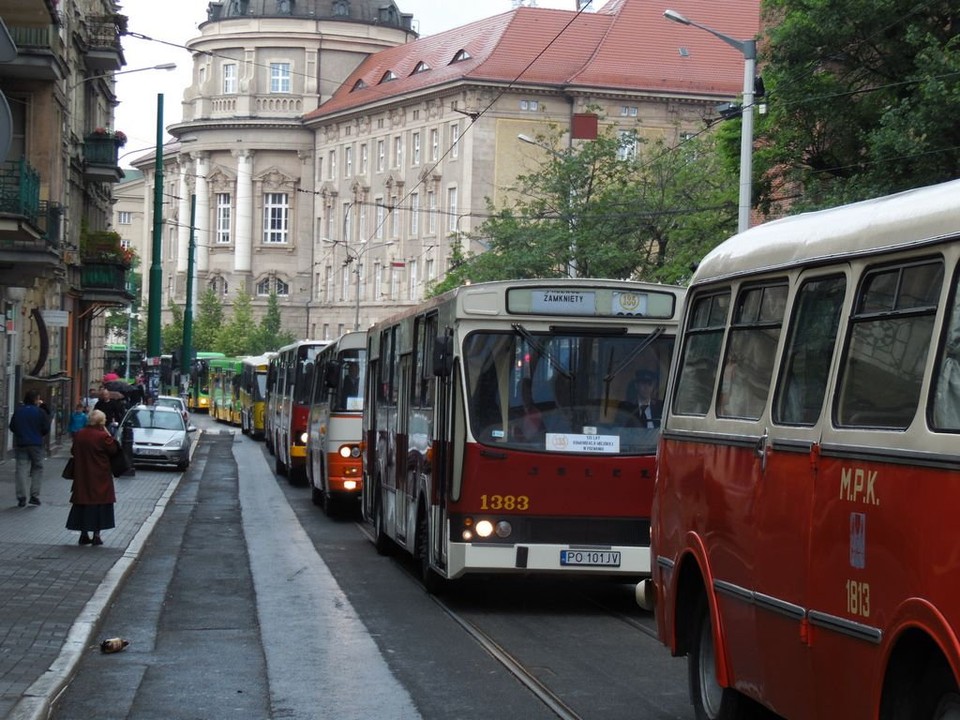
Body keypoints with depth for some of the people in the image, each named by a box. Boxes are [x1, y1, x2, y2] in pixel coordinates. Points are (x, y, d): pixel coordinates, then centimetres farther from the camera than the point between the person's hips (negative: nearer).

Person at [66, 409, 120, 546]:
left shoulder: (79, 435, 1)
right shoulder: (103, 437, -17)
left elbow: (73, 452, 9)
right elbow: (114, 450, -9)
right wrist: (109, 435, -4)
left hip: (82, 476, 5)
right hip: (100, 478, -5)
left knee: (83, 503, 12)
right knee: (99, 504, 4)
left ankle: (84, 534, 14)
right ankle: (96, 535, 3)